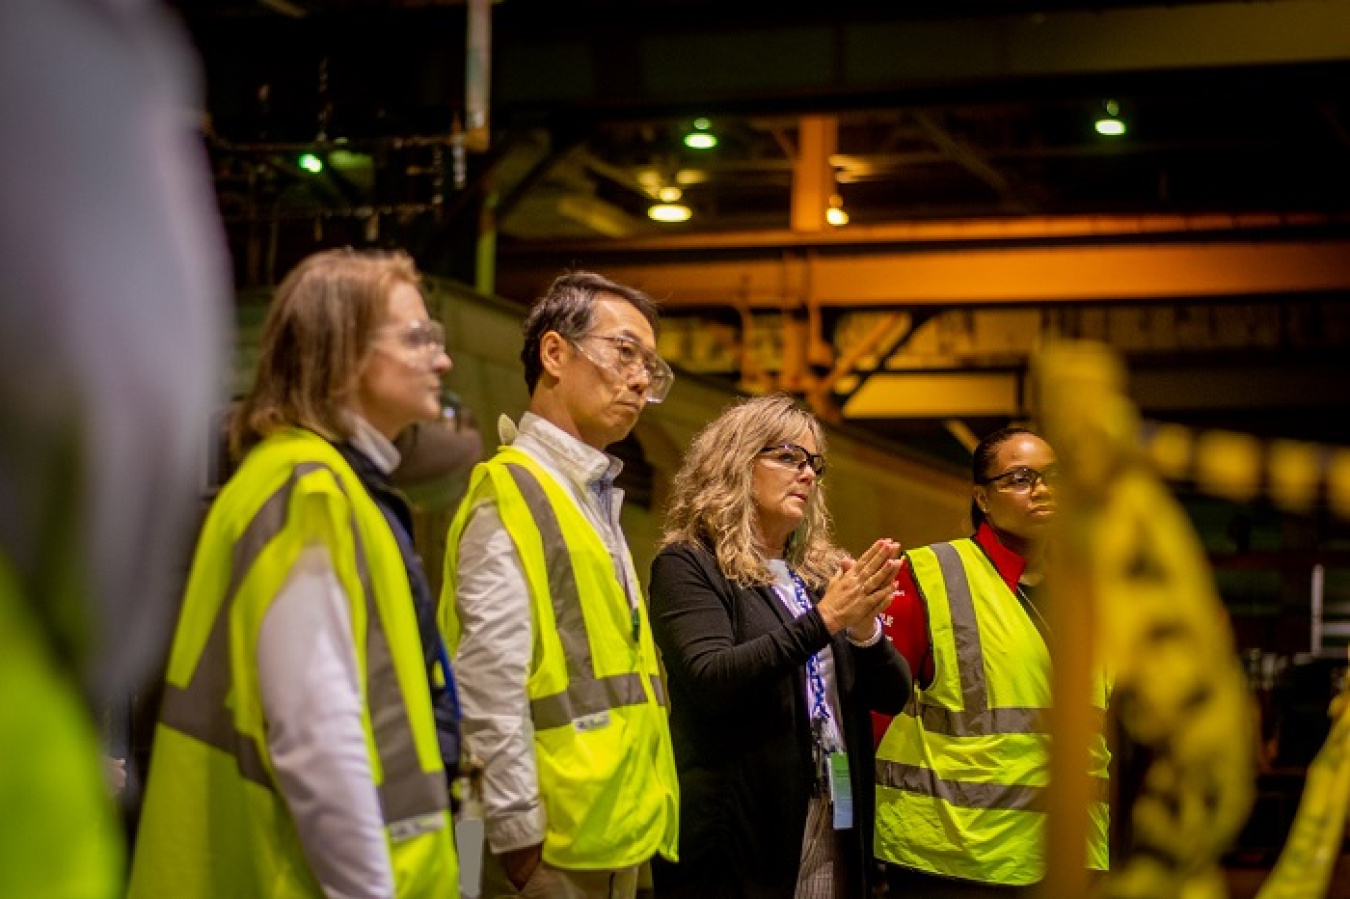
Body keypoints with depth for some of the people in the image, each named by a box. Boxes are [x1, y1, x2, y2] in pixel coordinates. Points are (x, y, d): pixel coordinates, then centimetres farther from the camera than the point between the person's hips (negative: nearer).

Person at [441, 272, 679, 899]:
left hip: (610, 838, 9)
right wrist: (518, 831, -20)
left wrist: (631, 822, 17)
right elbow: (490, 681, -18)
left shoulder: (592, 499, 18)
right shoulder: (514, 490, -10)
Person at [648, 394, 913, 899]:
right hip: (737, 839, -6)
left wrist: (865, 632, -13)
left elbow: (893, 694, 7)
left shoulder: (822, 572, 12)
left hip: (836, 835, 6)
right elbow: (711, 681, -20)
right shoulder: (688, 565, -5)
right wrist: (822, 618, -24)